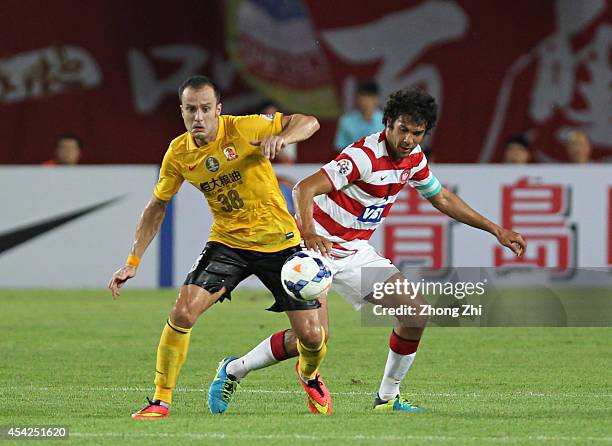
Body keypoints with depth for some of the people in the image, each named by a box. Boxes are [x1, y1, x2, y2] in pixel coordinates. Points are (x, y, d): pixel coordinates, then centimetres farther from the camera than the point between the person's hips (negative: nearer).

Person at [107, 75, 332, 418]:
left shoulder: (242, 129, -17)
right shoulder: (179, 153, -6)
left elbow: (309, 122, -12)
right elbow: (157, 207, 8)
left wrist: (280, 138, -34)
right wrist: (133, 262, 3)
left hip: (279, 240, -2)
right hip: (227, 240, 2)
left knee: (311, 335, -3)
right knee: (183, 313, -20)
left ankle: (309, 376, 34)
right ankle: (161, 401, -6)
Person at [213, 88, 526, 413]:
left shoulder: (414, 158, 2)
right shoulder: (365, 155, -24)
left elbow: (442, 199, 20)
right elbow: (305, 188, -33)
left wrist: (495, 230, 20)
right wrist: (309, 232, -51)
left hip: (356, 252, 8)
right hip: (318, 245, -8)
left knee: (416, 313, -2)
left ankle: (387, 398, 12)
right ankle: (234, 371, -3)